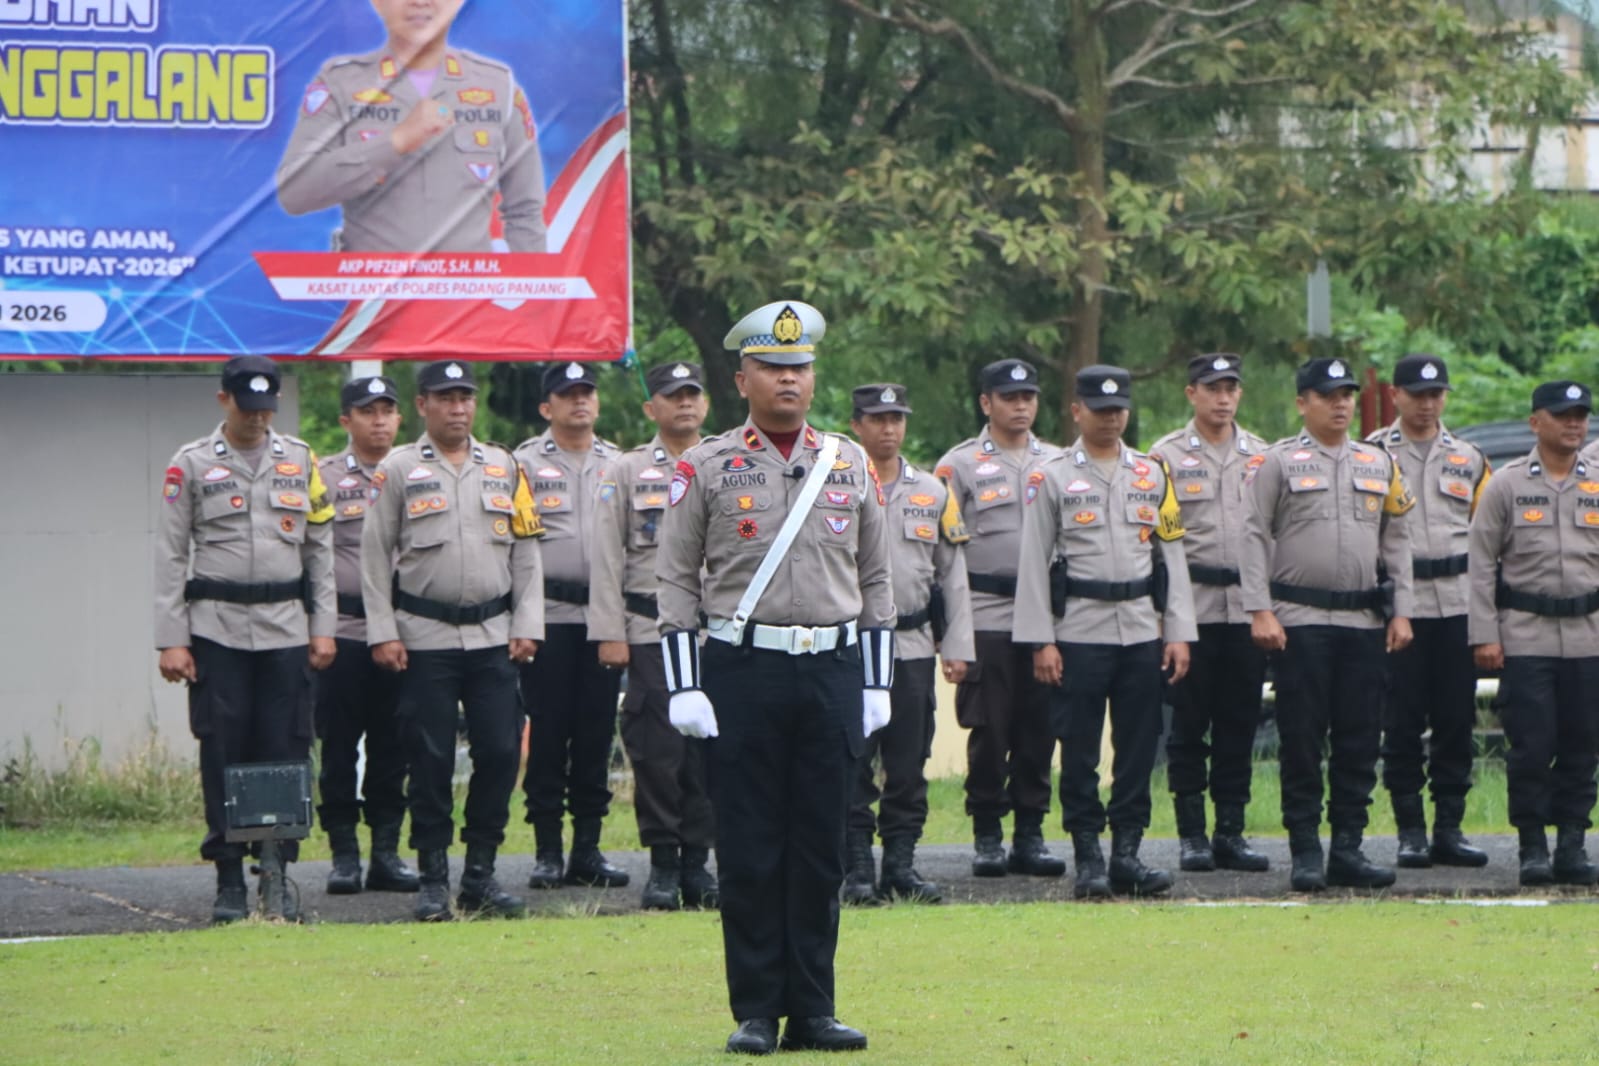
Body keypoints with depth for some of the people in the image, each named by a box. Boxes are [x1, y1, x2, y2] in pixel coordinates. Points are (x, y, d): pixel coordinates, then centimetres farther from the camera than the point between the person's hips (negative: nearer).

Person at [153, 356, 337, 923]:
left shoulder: (300, 460, 10)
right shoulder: (190, 465, 2)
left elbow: (319, 548, 13)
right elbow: (170, 556, 1)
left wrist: (323, 627, 7)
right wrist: (171, 639, -5)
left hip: (286, 628, 2)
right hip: (216, 630, -2)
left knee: (285, 753, 0)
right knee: (223, 754, -2)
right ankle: (229, 880, 4)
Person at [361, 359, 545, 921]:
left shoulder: (504, 468, 11)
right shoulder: (398, 470, 2)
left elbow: (525, 553, 11)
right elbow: (375, 556, 1)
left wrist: (526, 626, 3)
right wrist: (383, 633, -6)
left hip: (493, 637, 3)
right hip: (425, 638, -3)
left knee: (500, 752, -1)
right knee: (430, 759, -2)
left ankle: (481, 874, 9)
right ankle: (433, 880, 5)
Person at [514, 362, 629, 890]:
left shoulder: (618, 465, 14)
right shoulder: (525, 464, 3)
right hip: (548, 616, -3)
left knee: (597, 732, 4)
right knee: (547, 732, -2)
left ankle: (588, 848, 10)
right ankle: (547, 851, 2)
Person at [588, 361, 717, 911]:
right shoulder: (626, 473, 6)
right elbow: (607, 559, 2)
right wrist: (610, 634, -5)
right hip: (651, 633, -2)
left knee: (708, 753, 1)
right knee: (656, 752, -5)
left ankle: (697, 863, 8)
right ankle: (663, 866, 3)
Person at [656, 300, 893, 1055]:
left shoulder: (851, 466, 10)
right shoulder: (707, 468, 1)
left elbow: (875, 580, 13)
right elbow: (675, 580, 1)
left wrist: (875, 682, 7)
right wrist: (684, 686, -6)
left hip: (832, 673, 3)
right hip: (742, 672, -2)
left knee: (820, 849, 4)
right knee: (749, 851, -1)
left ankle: (812, 1012, 10)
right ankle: (755, 1013, 5)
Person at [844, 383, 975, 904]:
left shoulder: (933, 494, 12)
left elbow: (953, 576, 12)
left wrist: (957, 648, 6)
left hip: (913, 646, 3)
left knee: (909, 762, 4)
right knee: (853, 763, -4)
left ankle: (902, 862, 10)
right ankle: (857, 867, 1)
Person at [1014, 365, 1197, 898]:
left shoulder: (1152, 475, 13)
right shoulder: (1052, 477, 2)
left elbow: (1172, 555, 12)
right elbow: (1034, 561, -1)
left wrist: (1178, 632, 4)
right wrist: (1041, 641, -7)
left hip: (1142, 631, 3)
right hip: (1079, 630, -3)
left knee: (1139, 745, 3)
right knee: (1079, 749, -2)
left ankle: (1127, 853, 8)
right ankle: (1088, 859, 4)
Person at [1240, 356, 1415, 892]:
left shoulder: (1379, 465, 13)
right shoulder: (1277, 462, 1)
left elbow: (1396, 542, 15)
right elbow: (1254, 537, -2)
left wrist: (1401, 611, 7)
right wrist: (1260, 611, -10)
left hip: (1364, 623, 4)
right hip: (1300, 621, -4)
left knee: (1359, 740, 4)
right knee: (1301, 740, -3)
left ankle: (1348, 848, 10)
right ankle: (1305, 852, 2)